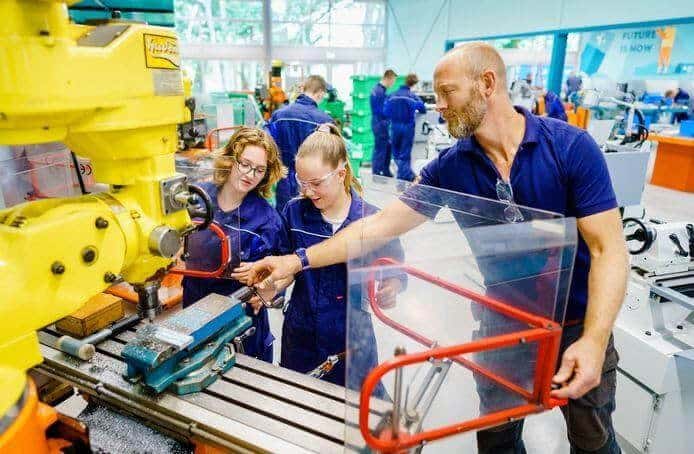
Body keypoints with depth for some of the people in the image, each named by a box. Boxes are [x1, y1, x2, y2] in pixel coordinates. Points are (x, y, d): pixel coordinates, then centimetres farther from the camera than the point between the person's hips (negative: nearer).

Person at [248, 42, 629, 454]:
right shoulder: (450, 167, -9)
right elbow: (380, 226, -9)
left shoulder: (572, 147, -18)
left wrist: (593, 341, -30)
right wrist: (298, 261, -12)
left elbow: (609, 250, -19)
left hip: (577, 327, -1)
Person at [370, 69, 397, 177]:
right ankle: (376, 175, 8)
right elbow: (382, 111, -21)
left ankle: (386, 172, 26)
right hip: (380, 123, -10)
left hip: (380, 123, 10)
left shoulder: (378, 89, 11)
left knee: (387, 146, 16)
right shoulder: (380, 91, -20)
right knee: (380, 150, -2)